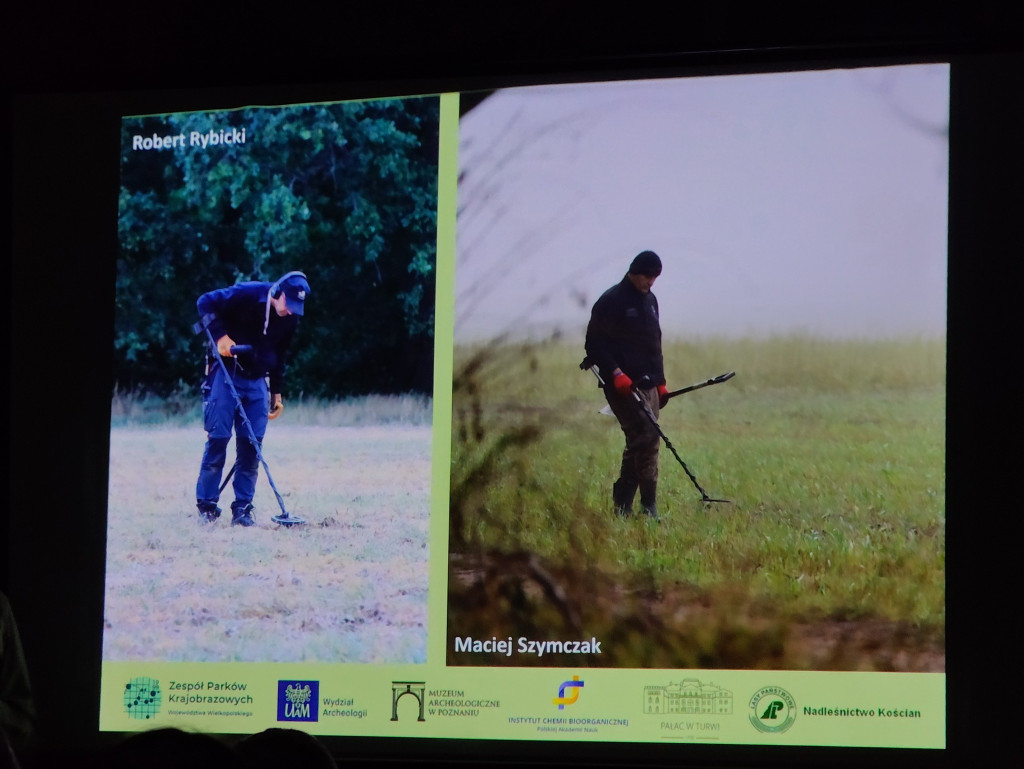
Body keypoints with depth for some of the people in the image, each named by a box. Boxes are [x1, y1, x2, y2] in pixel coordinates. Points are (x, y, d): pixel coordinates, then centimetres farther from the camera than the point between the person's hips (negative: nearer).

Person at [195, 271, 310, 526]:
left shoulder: (291, 319, 1)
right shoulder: (246, 295, -16)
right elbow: (205, 302, -11)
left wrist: (277, 392, 16)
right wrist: (220, 335, -22)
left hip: (256, 380, 5)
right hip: (226, 372, -5)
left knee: (251, 444, -1)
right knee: (218, 437, -9)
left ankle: (242, 509, 2)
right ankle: (206, 505, -2)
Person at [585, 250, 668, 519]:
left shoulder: (650, 300, 17)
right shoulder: (611, 301, -8)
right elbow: (595, 345, -10)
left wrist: (660, 382, 21)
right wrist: (615, 373, -20)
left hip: (648, 385, 8)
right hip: (623, 385, -8)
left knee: (639, 445, 7)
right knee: (647, 437, -17)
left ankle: (622, 505, 15)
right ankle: (649, 506, -16)